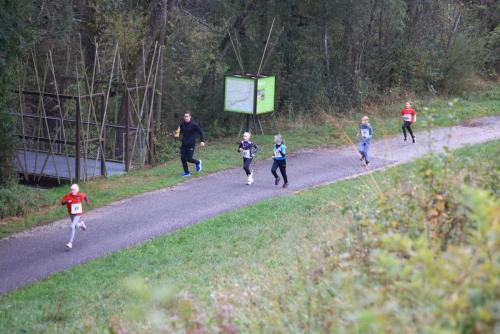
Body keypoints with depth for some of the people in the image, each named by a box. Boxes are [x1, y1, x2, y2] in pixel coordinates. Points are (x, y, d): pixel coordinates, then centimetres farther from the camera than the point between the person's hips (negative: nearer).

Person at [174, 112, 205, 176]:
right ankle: (187, 172, 15)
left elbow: (201, 132, -6)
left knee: (189, 159, -6)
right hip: (183, 144, 5)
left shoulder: (194, 125, -11)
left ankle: (198, 162, 27)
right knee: (183, 158, 1)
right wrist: (177, 134, -3)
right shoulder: (182, 124, 2)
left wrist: (202, 141, -16)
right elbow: (180, 131, 19)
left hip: (191, 145, -5)